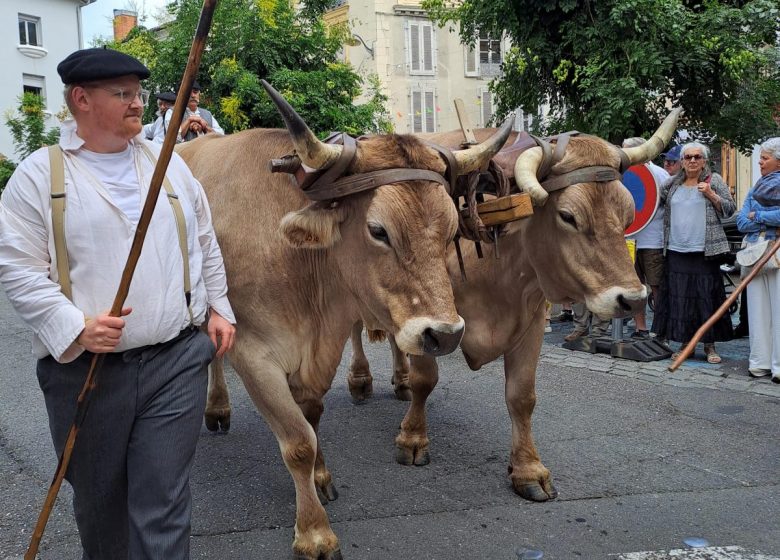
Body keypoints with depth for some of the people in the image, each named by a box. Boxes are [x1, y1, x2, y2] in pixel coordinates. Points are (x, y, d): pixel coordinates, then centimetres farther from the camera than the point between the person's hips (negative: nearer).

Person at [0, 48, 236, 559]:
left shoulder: (168, 163, 9)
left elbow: (206, 242, 18)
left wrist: (218, 307, 14)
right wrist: (76, 327, -17)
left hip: (176, 361, 2)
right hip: (83, 368, -1)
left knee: (163, 506, 1)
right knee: (99, 498, 17)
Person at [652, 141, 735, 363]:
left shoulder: (714, 181, 5)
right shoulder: (673, 183, 13)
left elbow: (730, 209, 3)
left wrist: (710, 194, -10)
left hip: (705, 251, -3)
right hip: (676, 251, 3)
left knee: (707, 296, -1)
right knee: (679, 297, 4)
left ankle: (710, 346, 8)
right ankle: (685, 343, 14)